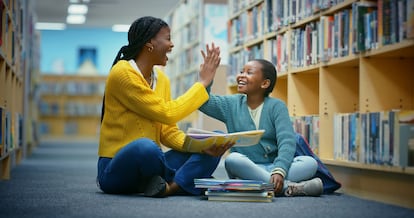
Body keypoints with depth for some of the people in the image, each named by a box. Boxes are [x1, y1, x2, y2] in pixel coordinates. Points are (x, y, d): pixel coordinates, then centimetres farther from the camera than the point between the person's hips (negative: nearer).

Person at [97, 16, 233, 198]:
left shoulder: (161, 78, 10)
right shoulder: (123, 73, -14)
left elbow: (168, 131, 5)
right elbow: (167, 113, -18)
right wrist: (202, 83, -7)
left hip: (149, 164, 8)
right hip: (116, 168, -8)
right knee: (146, 147, -41)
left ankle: (170, 187, -28)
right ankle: (183, 181, -11)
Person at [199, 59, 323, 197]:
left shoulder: (276, 106, 0)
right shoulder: (231, 104, 11)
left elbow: (286, 142, -12)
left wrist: (279, 171, -29)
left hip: (272, 167, -1)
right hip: (245, 168, 1)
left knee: (311, 163, -23)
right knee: (232, 159, -33)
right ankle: (288, 187, -33)